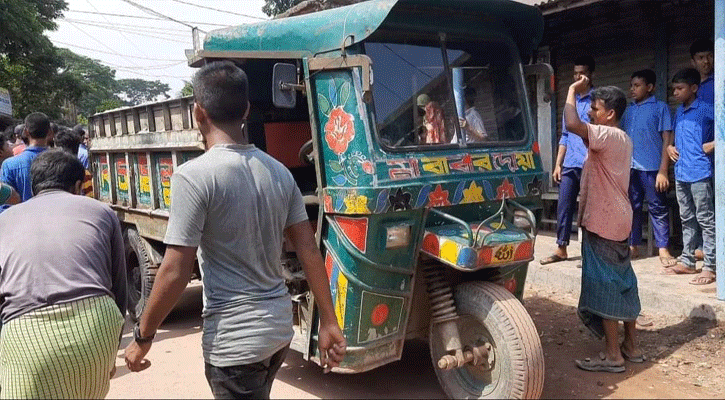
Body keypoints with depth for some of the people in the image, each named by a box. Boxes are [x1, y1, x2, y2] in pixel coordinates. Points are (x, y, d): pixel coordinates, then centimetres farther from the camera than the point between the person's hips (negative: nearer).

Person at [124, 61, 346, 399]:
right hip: (280, 327, 7)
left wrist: (143, 336, -4)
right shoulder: (279, 172, 2)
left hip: (234, 339, -7)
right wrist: (328, 322, 7)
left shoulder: (194, 176, -17)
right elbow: (310, 251, 2)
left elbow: (175, 272, -17)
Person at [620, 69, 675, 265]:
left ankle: (663, 249, 7)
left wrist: (663, 170, -12)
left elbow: (666, 140, -4)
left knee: (657, 208, 2)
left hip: (651, 167, -5)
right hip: (629, 167, 5)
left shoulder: (660, 108, 0)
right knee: (631, 207, 11)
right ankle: (632, 245, 20)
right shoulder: (627, 109, 14)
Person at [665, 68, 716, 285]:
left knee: (706, 221, -3)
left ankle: (709, 267, 0)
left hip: (700, 173, -8)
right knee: (687, 220, 14)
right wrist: (670, 147, 10)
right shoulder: (679, 112, 15)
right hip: (681, 173, 8)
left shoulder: (705, 109, -7)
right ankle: (687, 261, 23)